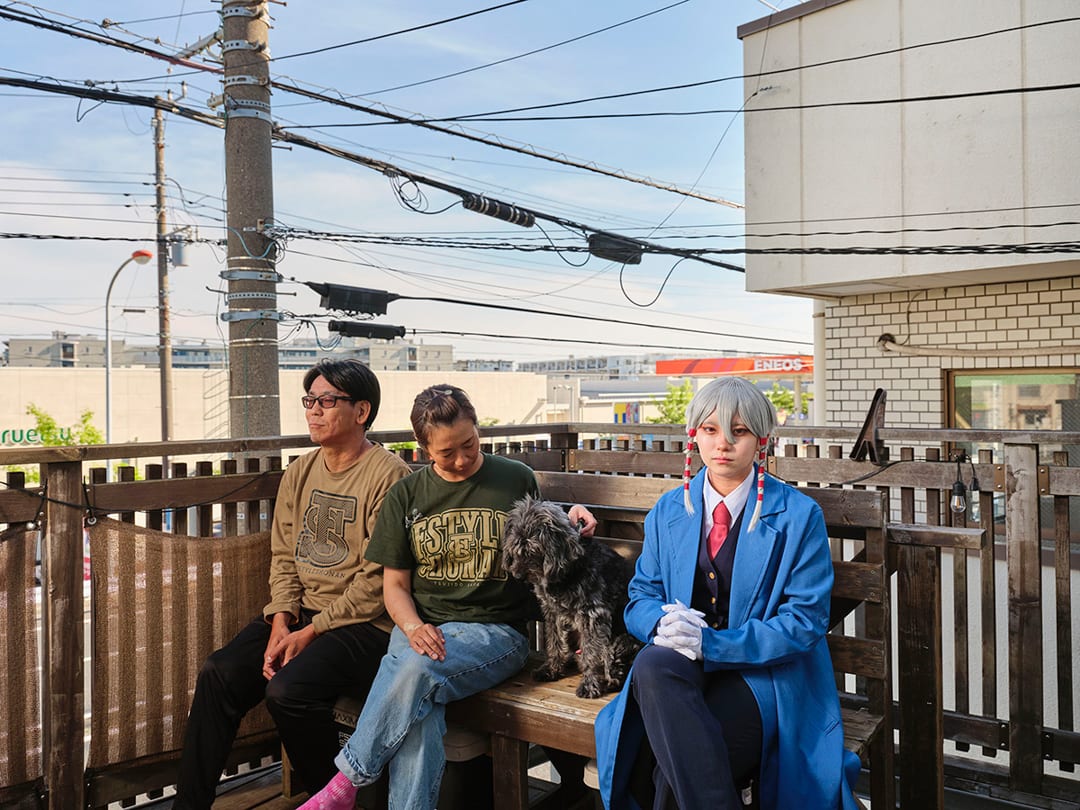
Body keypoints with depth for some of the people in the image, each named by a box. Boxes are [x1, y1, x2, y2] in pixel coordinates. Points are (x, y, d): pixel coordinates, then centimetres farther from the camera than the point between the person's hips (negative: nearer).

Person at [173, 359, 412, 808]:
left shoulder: (389, 476, -11)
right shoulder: (299, 473, 13)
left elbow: (378, 580, -14)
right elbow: (284, 556, 12)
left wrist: (312, 632, -15)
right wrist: (281, 622, -4)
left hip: (364, 624, -7)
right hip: (300, 613, 7)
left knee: (287, 690, -27)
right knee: (219, 674, -13)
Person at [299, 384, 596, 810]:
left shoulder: (517, 480, 5)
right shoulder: (406, 496, 10)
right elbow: (395, 584, 10)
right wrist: (413, 627, -10)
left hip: (495, 629, -2)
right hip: (422, 627, 2)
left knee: (415, 670, -32)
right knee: (417, 719, -31)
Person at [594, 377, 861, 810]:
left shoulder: (798, 515, -2)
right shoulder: (668, 511, 10)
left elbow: (806, 620, -7)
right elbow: (640, 598, 13)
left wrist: (713, 643, -20)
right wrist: (665, 622, -14)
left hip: (764, 676, -4)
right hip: (679, 672, 4)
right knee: (653, 664, -34)